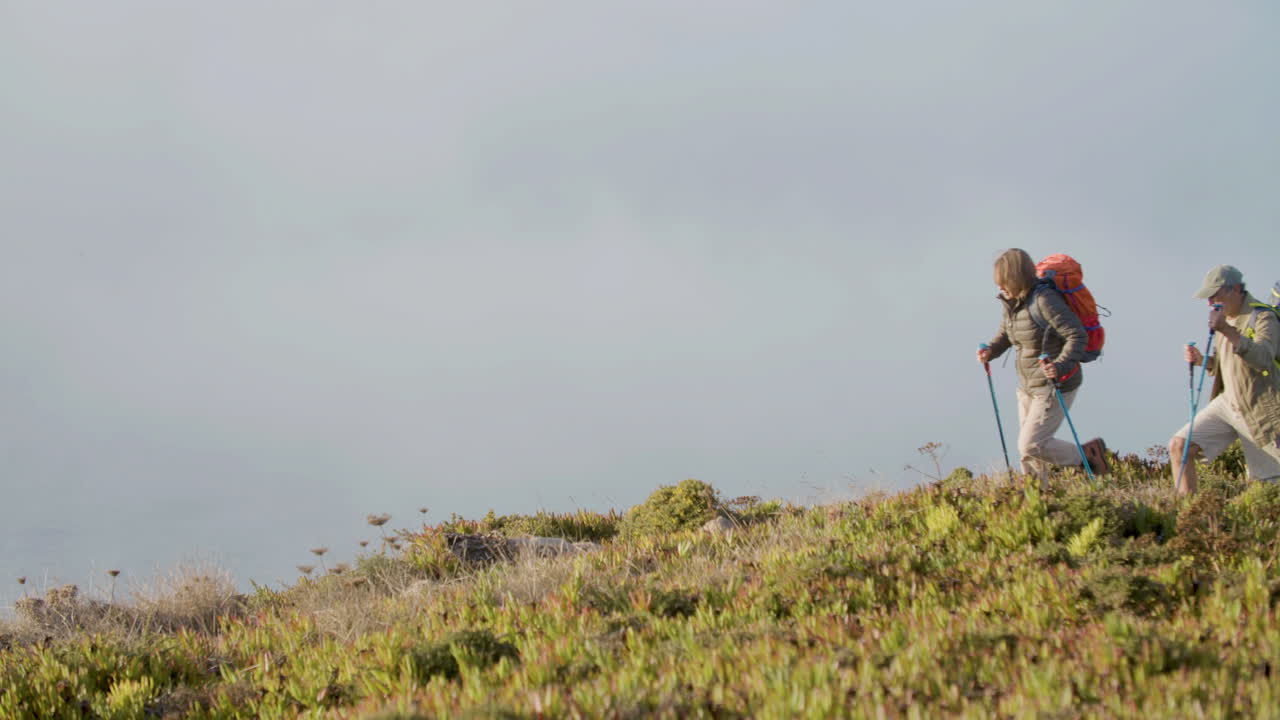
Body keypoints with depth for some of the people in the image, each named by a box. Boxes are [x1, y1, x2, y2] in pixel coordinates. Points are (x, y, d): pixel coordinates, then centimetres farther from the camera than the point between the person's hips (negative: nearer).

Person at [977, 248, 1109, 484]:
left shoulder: (1044, 299, -22)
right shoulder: (1013, 302, 3)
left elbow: (1077, 335, -24)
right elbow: (1005, 334, 20)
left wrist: (1061, 366, -39)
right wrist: (991, 350, -1)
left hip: (1055, 386, -9)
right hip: (1028, 386, 9)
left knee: (1031, 445, -12)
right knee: (1027, 449, 11)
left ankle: (1089, 453, 6)